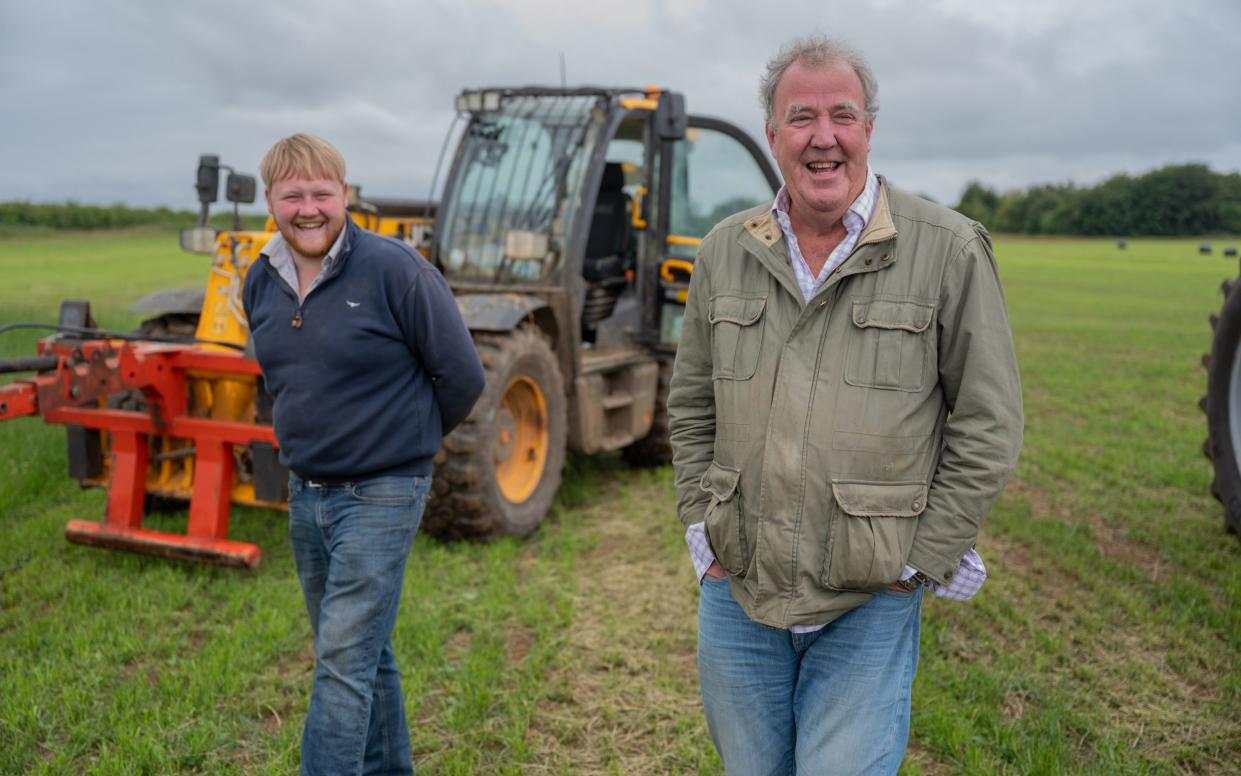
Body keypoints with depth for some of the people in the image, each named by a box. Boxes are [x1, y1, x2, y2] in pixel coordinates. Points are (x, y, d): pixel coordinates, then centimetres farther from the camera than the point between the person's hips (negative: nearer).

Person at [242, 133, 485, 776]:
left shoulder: (394, 269, -15)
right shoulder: (260, 282, 5)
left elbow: (461, 376, -9)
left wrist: (407, 437, 3)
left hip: (381, 494, -7)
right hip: (305, 493, 7)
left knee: (344, 662, -7)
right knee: (364, 653, 19)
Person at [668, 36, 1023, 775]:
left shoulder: (949, 250, -8)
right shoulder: (726, 251, 3)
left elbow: (988, 423, -6)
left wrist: (925, 560, -7)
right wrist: (701, 527, 6)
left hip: (871, 604, -4)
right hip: (736, 590, 4)